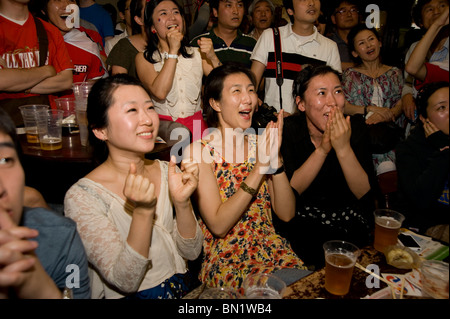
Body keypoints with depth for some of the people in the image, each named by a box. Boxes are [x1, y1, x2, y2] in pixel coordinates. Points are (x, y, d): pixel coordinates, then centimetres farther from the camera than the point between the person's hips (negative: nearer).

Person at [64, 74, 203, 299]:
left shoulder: (167, 172, 0)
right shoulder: (81, 197, -13)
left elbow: (191, 252, -1)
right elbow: (125, 281, -15)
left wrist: (182, 202, -17)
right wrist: (143, 211, -27)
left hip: (183, 290, 4)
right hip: (130, 297, -3)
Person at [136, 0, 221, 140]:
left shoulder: (197, 54, 13)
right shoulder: (143, 58, 5)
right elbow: (159, 92, -14)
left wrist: (212, 57, -9)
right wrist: (173, 50, -10)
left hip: (196, 125, 2)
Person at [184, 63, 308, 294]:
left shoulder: (259, 143, 5)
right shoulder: (199, 151, -9)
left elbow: (286, 213, -2)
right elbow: (218, 225, -17)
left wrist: (275, 159, -16)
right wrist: (259, 167, -22)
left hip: (271, 250, 5)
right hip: (224, 261, -5)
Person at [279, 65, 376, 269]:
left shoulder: (355, 126, -7)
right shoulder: (288, 130, -11)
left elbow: (365, 195, -13)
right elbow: (289, 193, -17)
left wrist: (343, 148, -26)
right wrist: (322, 150, -26)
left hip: (348, 217, 2)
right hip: (301, 219, -1)